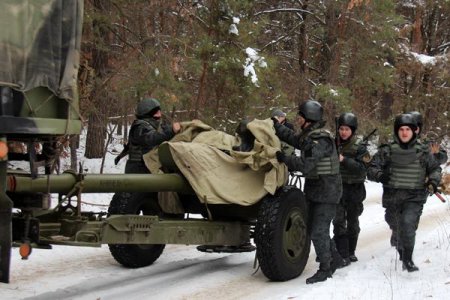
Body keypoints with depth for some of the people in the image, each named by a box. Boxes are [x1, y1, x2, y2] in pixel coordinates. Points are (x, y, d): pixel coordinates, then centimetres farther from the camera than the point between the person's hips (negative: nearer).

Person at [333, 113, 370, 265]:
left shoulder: (359, 146, -6)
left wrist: (344, 160, -27)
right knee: (339, 221, -9)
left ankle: (350, 252, 28)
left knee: (352, 221, 13)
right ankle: (343, 255, -8)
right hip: (337, 187, 1)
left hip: (354, 188, -1)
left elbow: (362, 167, -18)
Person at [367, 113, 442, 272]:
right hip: (392, 196, 2)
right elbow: (371, 169, 0)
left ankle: (407, 259, -12)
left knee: (408, 223, -22)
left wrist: (433, 181, -4)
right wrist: (380, 175, -22)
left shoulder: (423, 151, 2)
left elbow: (435, 168, 16)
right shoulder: (387, 150, 0)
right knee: (396, 225, 16)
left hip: (414, 197, -2)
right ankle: (401, 247, 46)